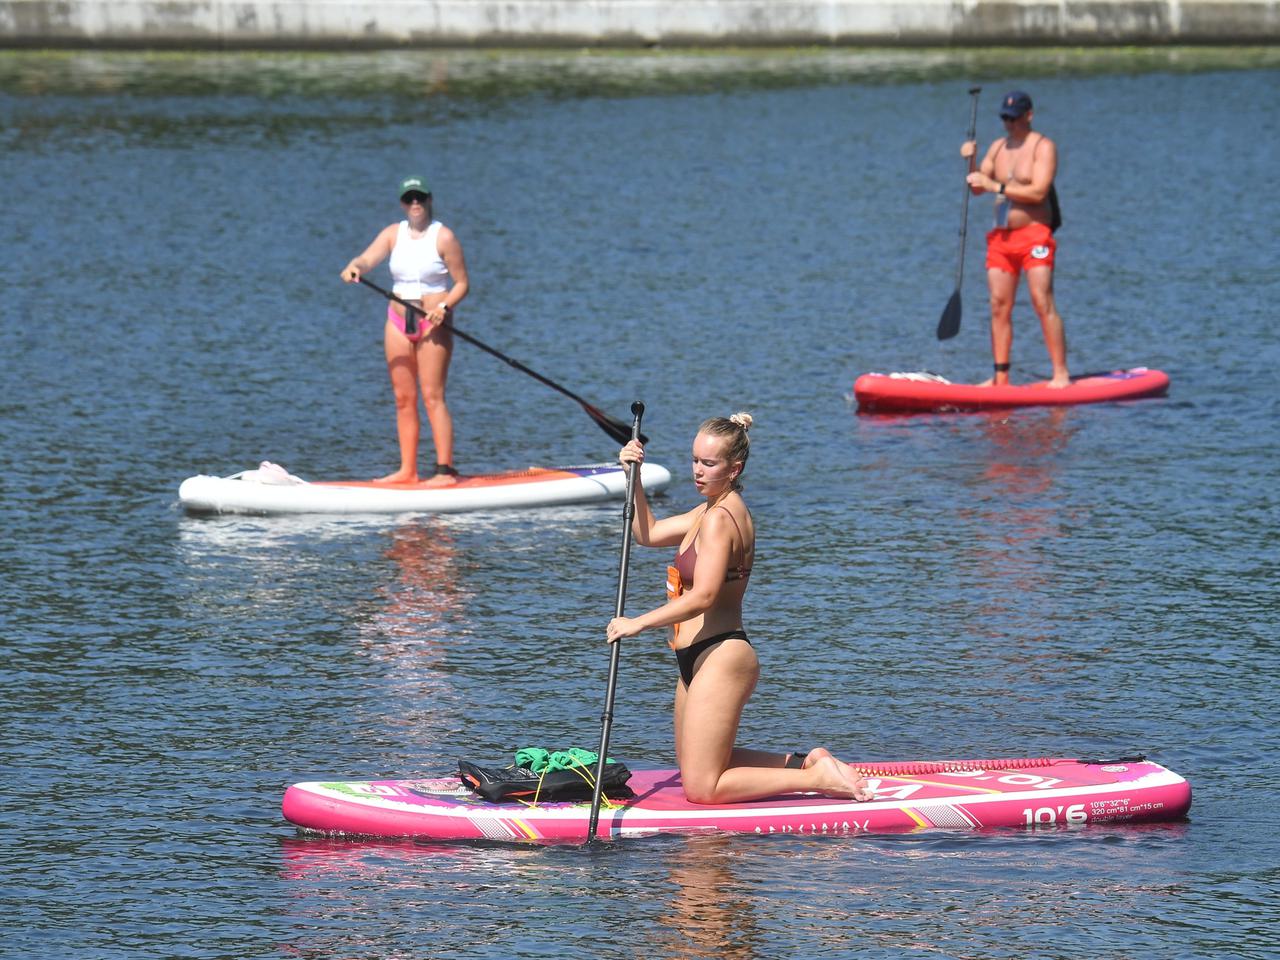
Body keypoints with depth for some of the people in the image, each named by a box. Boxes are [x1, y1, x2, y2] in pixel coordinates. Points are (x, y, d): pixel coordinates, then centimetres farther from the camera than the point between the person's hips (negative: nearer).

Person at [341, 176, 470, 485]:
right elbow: (367, 259, -8)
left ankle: (446, 470, -10)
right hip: (398, 321, 5)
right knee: (403, 398, 6)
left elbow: (462, 283, -5)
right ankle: (407, 470, 11)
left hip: (432, 325, -5)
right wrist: (354, 267, -32)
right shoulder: (394, 233, 6)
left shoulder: (443, 237, -6)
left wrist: (443, 307, -22)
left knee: (432, 397, -10)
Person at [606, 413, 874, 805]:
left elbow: (702, 596, -28)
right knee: (692, 768, 21)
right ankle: (805, 763, 20)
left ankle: (816, 778, -8)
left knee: (701, 788, -9)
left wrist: (638, 623, -22)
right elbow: (648, 534, 22)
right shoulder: (712, 510, 13)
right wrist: (634, 478, 9)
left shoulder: (718, 519, -18)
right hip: (701, 658, 11)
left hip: (719, 658, -11)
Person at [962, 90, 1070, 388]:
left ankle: (1061, 374, -11)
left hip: (1034, 235, -6)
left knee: (1043, 304, -12)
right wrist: (971, 162, -2)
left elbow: (1038, 192, -17)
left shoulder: (1043, 147, -5)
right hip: (1001, 237, 6)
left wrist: (994, 186, -17)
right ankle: (1001, 377, 7)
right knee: (999, 307, 3)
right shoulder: (998, 147, 15)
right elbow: (976, 188, 17)